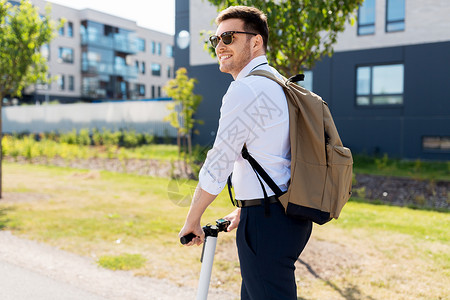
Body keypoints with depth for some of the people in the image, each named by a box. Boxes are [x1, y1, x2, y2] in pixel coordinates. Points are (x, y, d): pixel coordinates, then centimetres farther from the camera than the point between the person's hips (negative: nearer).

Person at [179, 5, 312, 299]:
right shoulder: (277, 85, 16)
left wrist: (192, 221, -4)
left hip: (268, 222, -10)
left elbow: (218, 165, -16)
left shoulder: (246, 89, -16)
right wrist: (244, 211, 24)